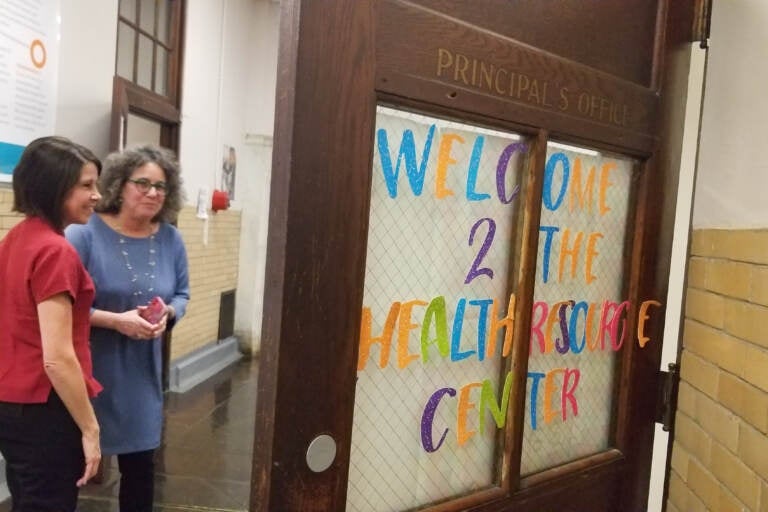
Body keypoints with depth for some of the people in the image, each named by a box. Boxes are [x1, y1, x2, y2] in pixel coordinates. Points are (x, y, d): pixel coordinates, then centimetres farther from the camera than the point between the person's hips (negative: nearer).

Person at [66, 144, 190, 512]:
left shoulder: (170, 240, 0)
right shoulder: (85, 233, -14)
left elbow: (182, 294, 10)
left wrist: (167, 313, -11)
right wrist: (115, 320, -23)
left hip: (141, 372, 4)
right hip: (86, 369, -4)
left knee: (141, 462, 15)